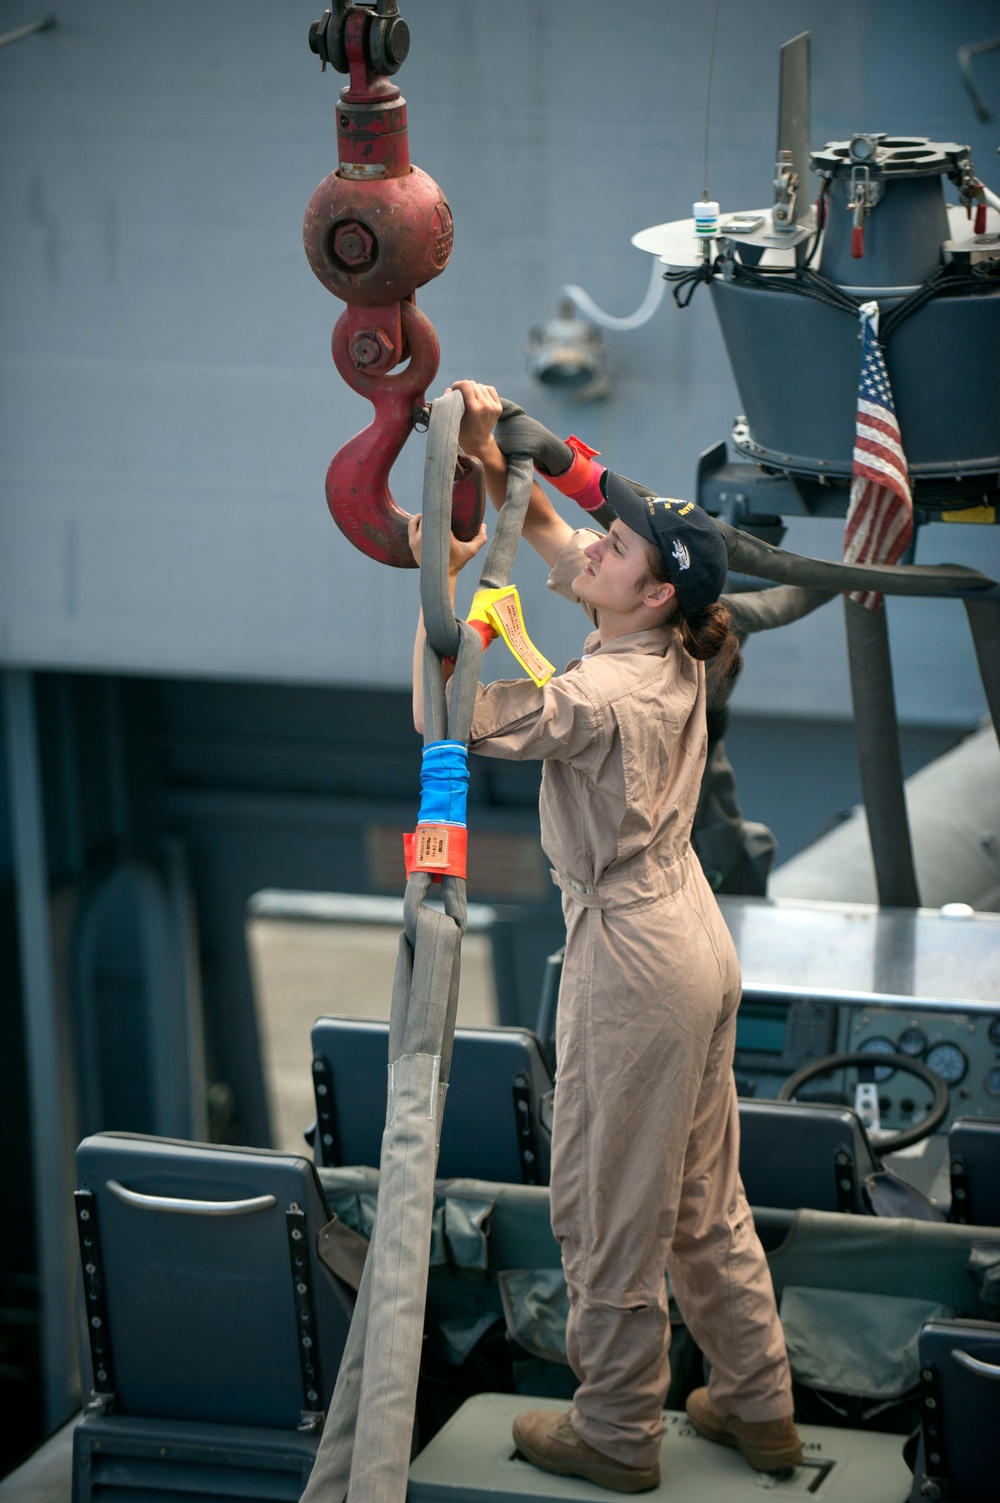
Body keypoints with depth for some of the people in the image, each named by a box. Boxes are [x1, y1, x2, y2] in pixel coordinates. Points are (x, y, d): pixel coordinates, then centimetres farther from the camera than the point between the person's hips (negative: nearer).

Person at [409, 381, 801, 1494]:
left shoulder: (599, 697, -24)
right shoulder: (674, 657, 1)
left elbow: (438, 716, -17)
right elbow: (549, 535, 14)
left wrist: (440, 580, -11)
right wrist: (492, 463, 2)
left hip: (632, 962, -9)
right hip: (697, 942, 9)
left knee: (610, 1212, 6)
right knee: (704, 1198, 20)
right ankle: (758, 1407, 30)